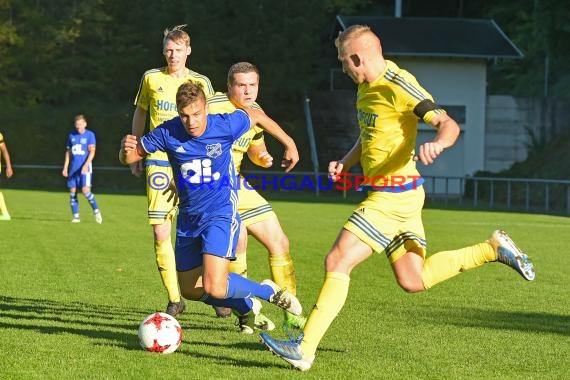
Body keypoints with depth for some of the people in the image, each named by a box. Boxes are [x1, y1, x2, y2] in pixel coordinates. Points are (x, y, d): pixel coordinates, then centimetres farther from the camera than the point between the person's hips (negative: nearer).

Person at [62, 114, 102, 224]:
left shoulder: (90, 135, -2)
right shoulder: (72, 136, 12)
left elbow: (92, 151, -8)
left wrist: (85, 165, -20)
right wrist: (65, 167, 12)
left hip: (85, 168, -5)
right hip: (73, 169, 5)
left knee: (86, 190, -16)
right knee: (72, 192, 1)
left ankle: (96, 211, 3)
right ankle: (76, 216, 7)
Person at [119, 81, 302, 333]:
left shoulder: (225, 125, -17)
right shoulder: (168, 133, -13)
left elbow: (256, 116, 4)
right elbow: (129, 158, -4)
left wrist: (289, 143, 14)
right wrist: (126, 148, -29)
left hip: (221, 214, -5)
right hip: (188, 218, 5)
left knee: (214, 289, -21)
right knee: (190, 290, 13)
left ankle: (269, 291, 6)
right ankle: (248, 307, 38)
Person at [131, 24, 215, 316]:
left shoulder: (201, 83, 3)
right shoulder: (151, 78, 7)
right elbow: (139, 114, 17)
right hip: (158, 162, 1)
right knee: (160, 233, -6)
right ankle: (174, 299, 3)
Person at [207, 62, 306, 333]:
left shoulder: (255, 112, 7)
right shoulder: (214, 107, -16)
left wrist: (263, 157, -1)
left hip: (237, 185, 8)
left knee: (279, 242, 5)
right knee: (238, 235, -29)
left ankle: (290, 312, 16)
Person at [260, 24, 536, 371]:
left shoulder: (398, 86, -17)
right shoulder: (367, 86, 12)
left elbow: (449, 124, -22)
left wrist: (437, 144, -45)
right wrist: (345, 163, 8)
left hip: (393, 196, -10)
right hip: (396, 196, 10)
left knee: (337, 262, -12)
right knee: (413, 280, 14)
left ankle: (304, 350, -11)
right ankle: (492, 249, 21)